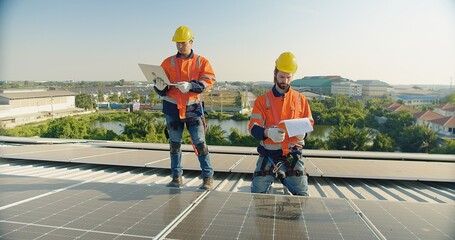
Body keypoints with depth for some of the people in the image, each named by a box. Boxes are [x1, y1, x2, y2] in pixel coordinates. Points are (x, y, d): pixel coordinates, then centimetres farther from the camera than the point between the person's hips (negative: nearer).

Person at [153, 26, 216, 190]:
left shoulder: (201, 62, 4)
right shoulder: (168, 62, 8)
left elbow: (208, 81, -10)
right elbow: (161, 89, 5)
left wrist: (190, 86, -25)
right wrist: (159, 86, -19)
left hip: (193, 108, -2)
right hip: (172, 107, 3)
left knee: (200, 143, -5)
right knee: (174, 144, 10)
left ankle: (208, 177, 6)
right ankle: (177, 177, 23)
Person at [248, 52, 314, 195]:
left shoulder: (301, 99, 7)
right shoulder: (262, 100, 1)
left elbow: (309, 123, 8)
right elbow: (253, 127, -6)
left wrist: (303, 133, -16)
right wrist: (267, 132, -28)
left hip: (292, 154, 1)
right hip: (268, 154, -1)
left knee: (302, 194, -1)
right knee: (257, 192, -4)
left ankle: (283, 177, 29)